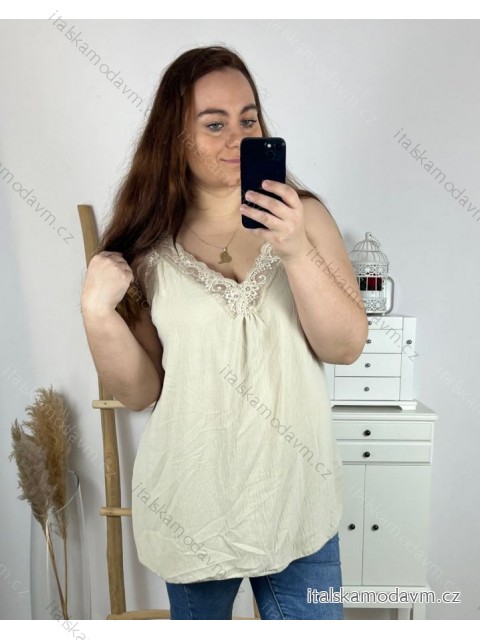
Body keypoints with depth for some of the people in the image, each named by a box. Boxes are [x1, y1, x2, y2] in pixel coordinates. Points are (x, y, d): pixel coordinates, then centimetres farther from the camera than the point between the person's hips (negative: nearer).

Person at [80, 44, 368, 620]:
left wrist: (297, 251, -25)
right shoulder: (150, 246, -4)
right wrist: (97, 312, -18)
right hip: (190, 504, 1)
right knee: (196, 616, 21)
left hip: (295, 498, 0)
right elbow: (140, 392, -2)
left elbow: (346, 348, -11)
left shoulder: (304, 215, -4)